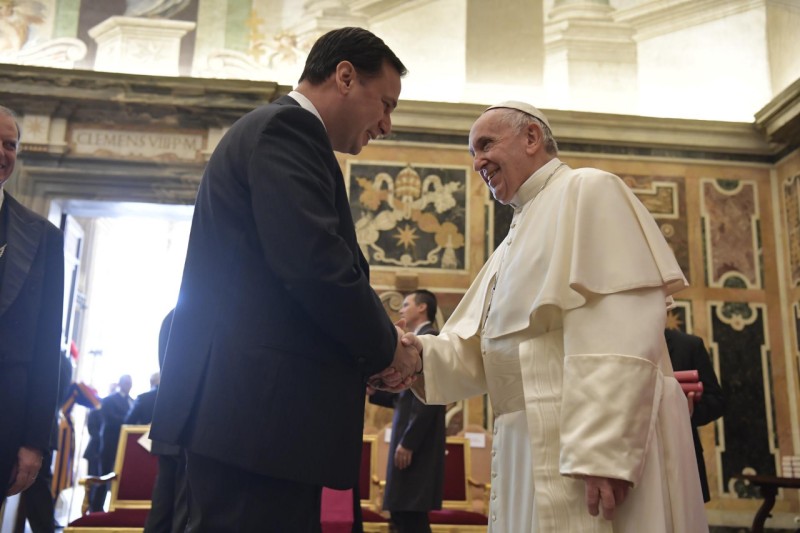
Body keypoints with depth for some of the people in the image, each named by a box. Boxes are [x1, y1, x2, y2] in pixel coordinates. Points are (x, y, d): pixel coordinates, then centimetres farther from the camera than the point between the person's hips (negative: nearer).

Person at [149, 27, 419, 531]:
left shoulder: (275, 128, 23)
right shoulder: (287, 126, -8)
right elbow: (315, 263, -22)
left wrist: (374, 350, 12)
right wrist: (386, 347, -6)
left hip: (242, 408, 10)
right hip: (261, 411, -10)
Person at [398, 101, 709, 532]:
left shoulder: (588, 191, -5)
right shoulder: (514, 246, 21)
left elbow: (624, 331, -17)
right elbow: (479, 351, 14)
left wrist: (603, 454, -24)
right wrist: (422, 352, -6)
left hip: (588, 446, -8)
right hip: (534, 453, 8)